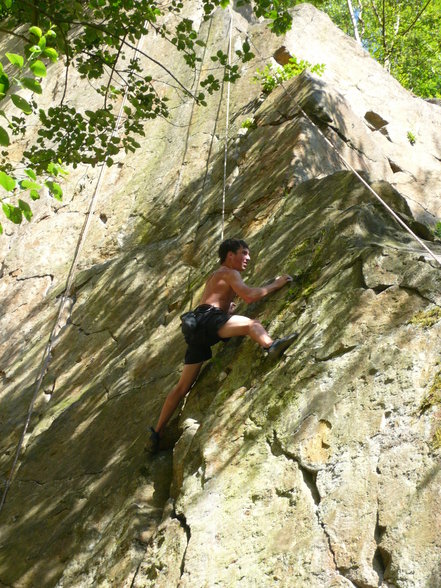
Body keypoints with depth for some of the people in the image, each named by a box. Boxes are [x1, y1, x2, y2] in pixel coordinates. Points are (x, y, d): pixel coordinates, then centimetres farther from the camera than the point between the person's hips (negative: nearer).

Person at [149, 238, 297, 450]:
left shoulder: (215, 276, 33)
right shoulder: (229, 273, 5)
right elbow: (249, 296, -9)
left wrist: (226, 307, 44)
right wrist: (276, 284, 1)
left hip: (196, 328, 9)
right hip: (208, 319, -9)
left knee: (183, 386, 11)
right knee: (251, 324, -26)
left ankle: (157, 431, 15)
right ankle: (271, 346, -58)